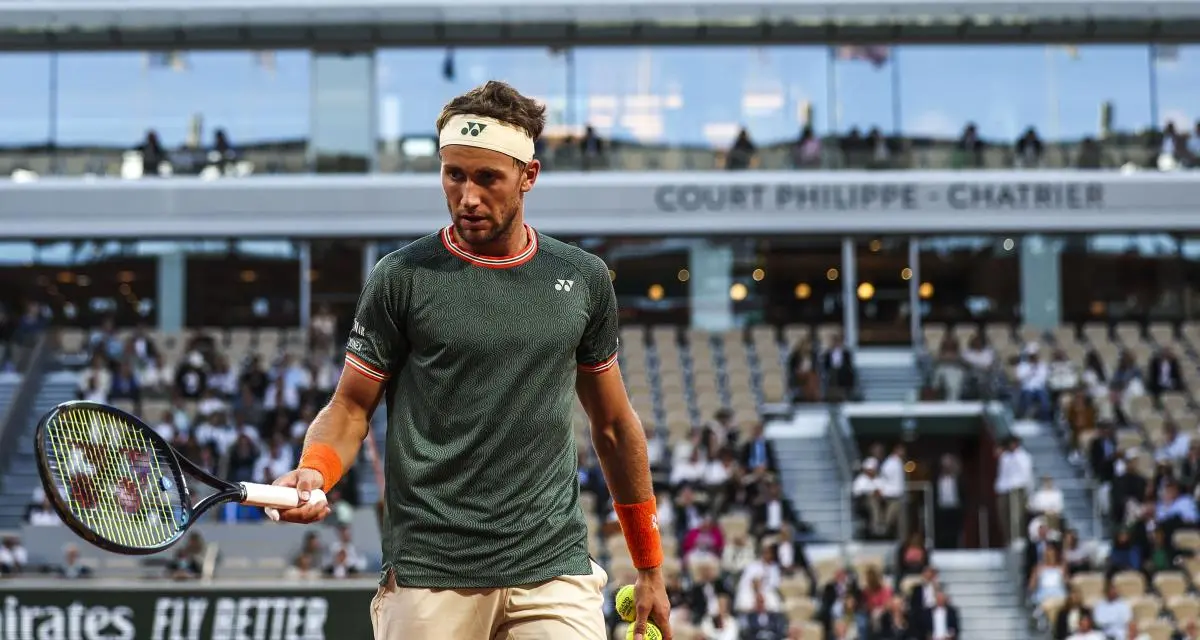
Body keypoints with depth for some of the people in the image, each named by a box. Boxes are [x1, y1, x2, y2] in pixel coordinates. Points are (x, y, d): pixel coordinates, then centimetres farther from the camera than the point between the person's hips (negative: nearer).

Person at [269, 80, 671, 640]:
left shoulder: (583, 279, 9)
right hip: (431, 577, -2)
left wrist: (650, 569, 18)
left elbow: (613, 425, 17)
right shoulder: (401, 278, 0)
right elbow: (350, 408, 4)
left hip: (554, 573, 2)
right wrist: (313, 472, -18)